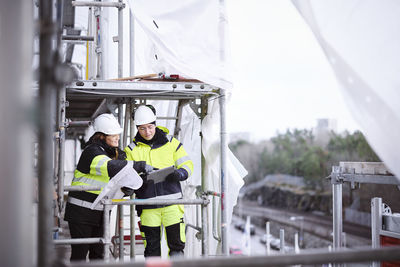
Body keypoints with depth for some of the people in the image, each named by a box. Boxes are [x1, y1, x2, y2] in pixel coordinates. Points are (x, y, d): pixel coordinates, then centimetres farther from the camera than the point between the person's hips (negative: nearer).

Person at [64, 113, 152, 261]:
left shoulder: (114, 152, 9)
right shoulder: (92, 151, -18)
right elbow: (111, 167, -35)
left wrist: (125, 187, -5)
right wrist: (140, 166, -32)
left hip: (100, 211, 8)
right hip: (81, 211, -7)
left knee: (98, 252, 9)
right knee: (80, 252, -2)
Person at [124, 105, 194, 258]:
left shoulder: (171, 142, 6)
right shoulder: (132, 149, 7)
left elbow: (187, 165, 9)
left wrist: (179, 174, -14)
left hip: (172, 201, 0)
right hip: (147, 205, 1)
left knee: (176, 242, 1)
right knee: (151, 247, 7)